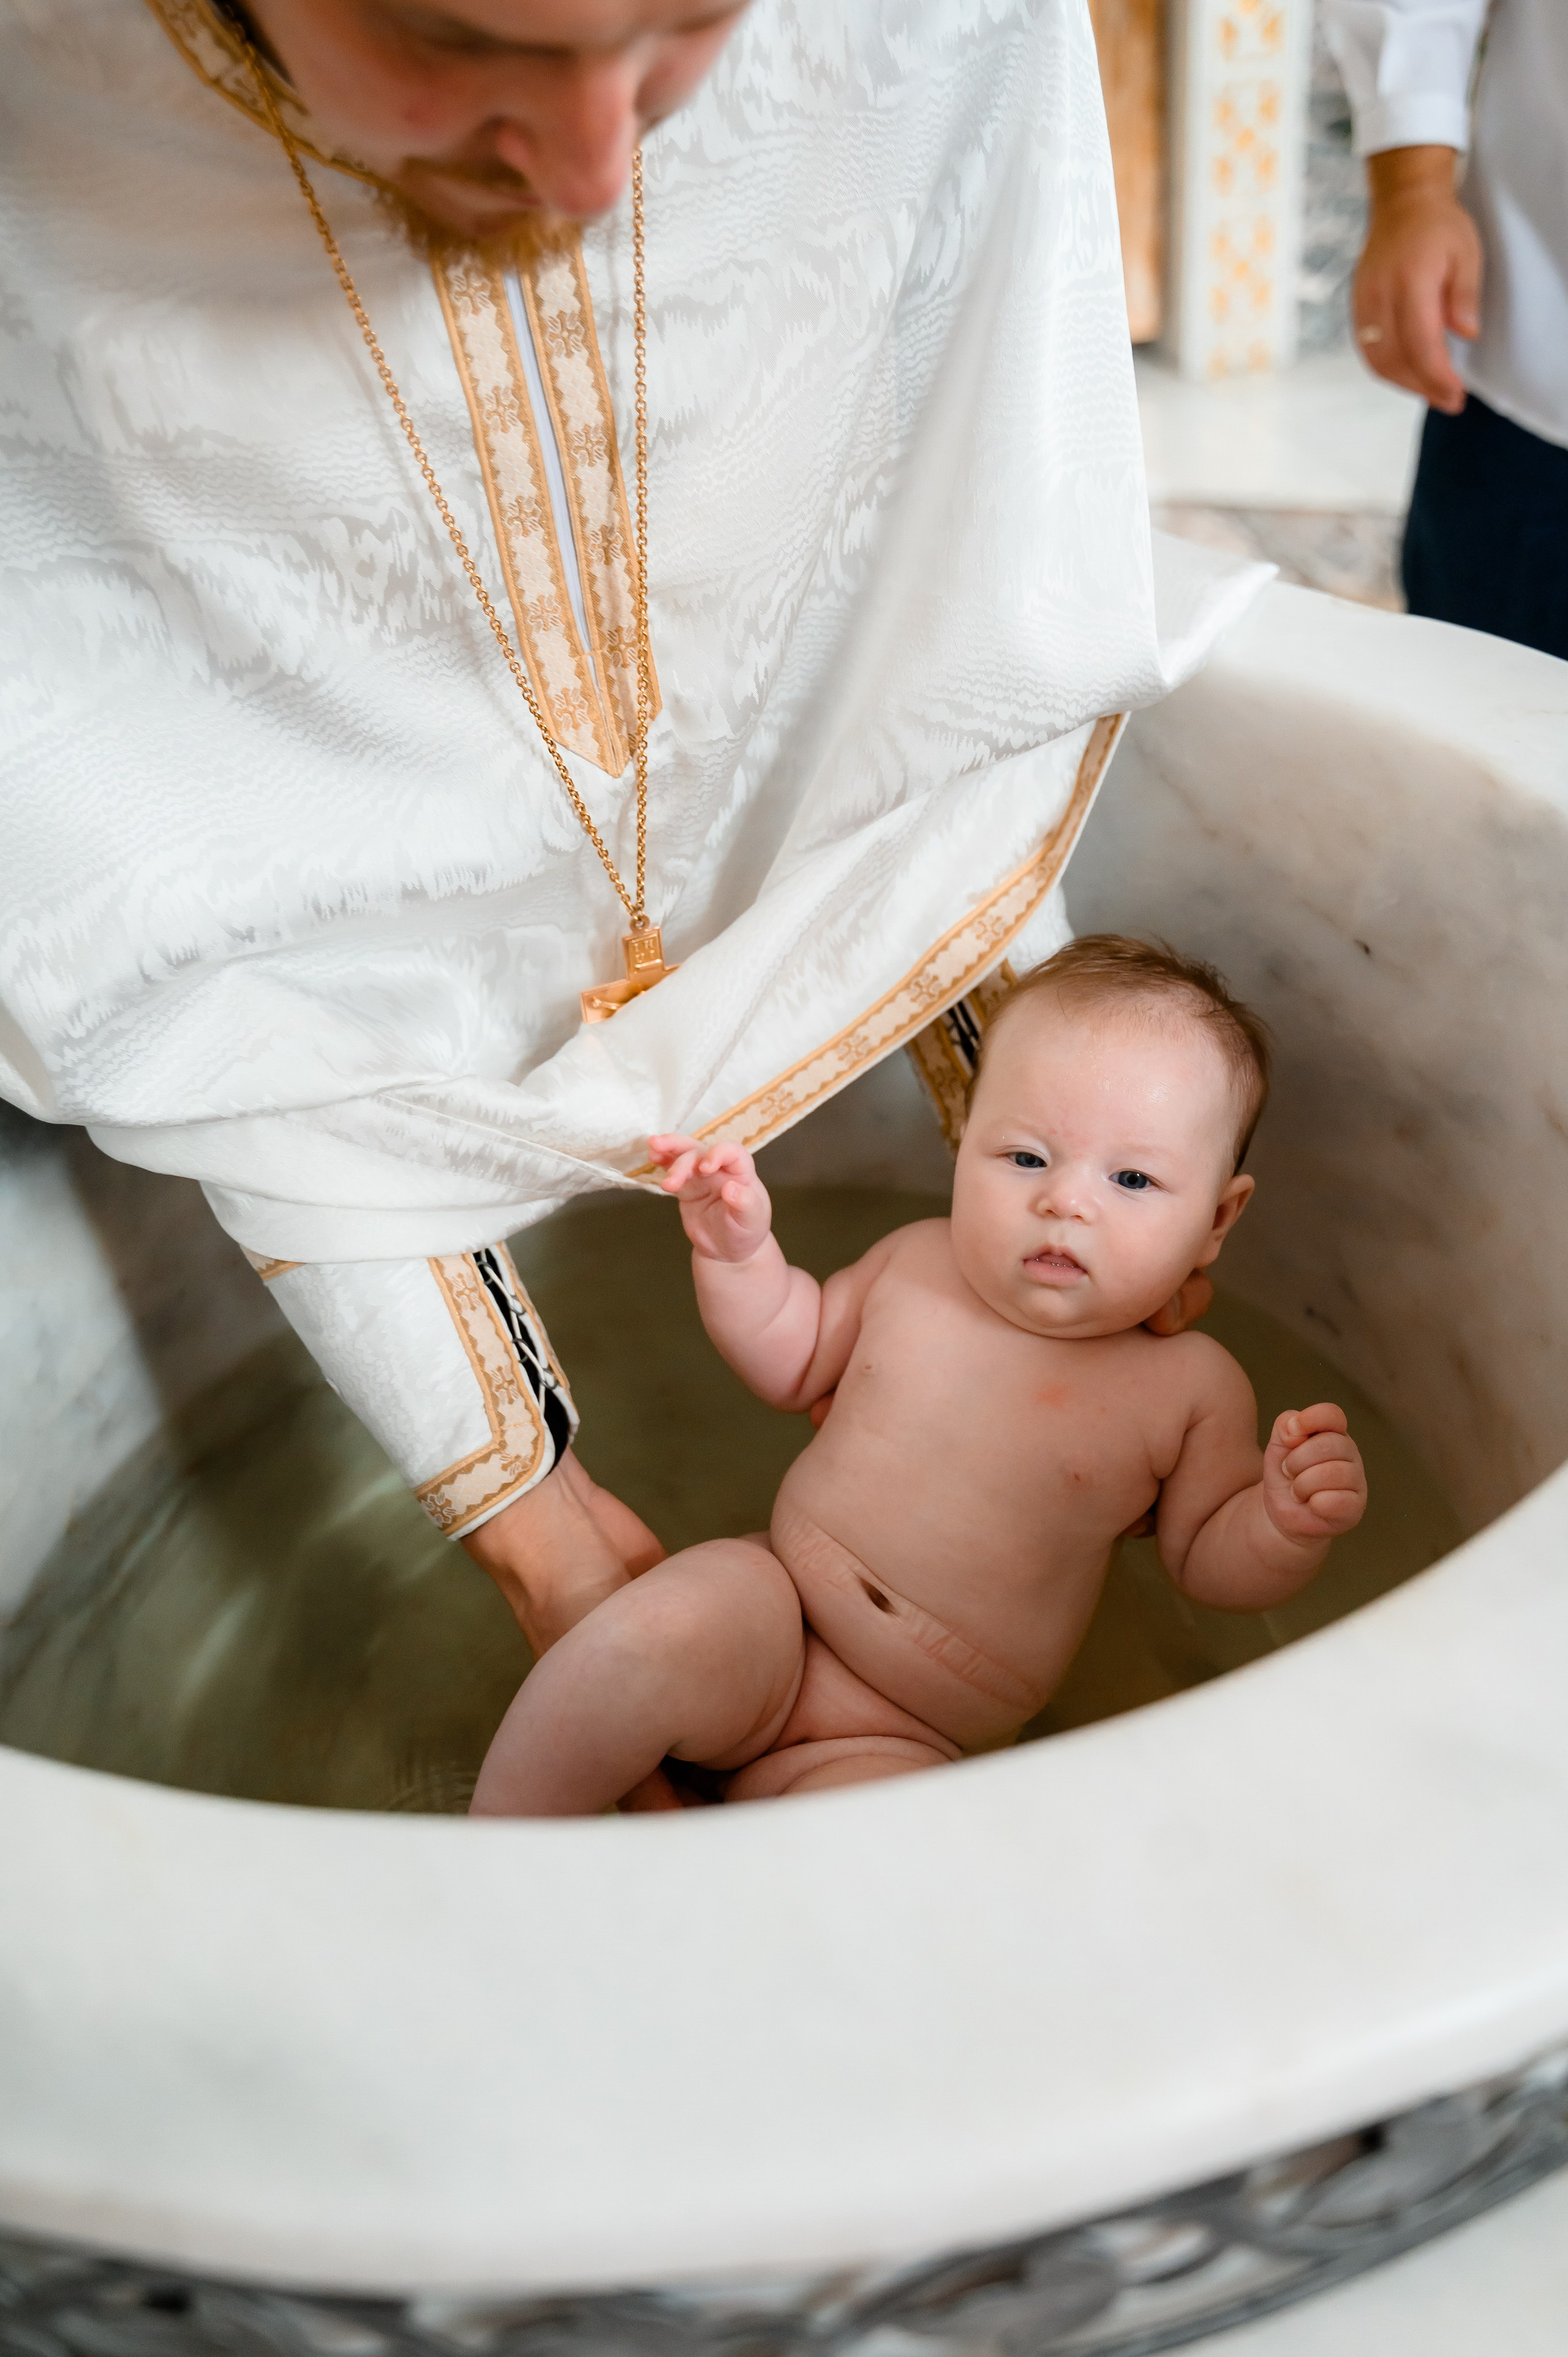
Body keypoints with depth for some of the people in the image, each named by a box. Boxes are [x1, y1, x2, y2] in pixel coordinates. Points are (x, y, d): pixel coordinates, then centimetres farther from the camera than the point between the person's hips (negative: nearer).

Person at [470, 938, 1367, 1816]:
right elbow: (792, 1359, 17)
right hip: (772, 1615, 2)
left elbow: (1210, 1558, 2)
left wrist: (1289, 1522, -20)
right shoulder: (916, 1264, 2)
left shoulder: (1192, 1384, -6)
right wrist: (738, 1249, 1)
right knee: (656, 1634, -30)